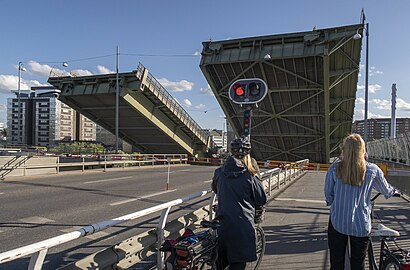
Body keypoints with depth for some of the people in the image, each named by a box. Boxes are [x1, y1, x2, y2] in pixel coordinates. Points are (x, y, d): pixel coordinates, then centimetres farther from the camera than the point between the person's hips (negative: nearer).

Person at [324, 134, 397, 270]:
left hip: (338, 223, 0)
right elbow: (387, 190, 12)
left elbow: (328, 196, -4)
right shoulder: (372, 170, -7)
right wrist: (393, 191, 34)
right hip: (361, 225, 1)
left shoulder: (335, 168, -10)